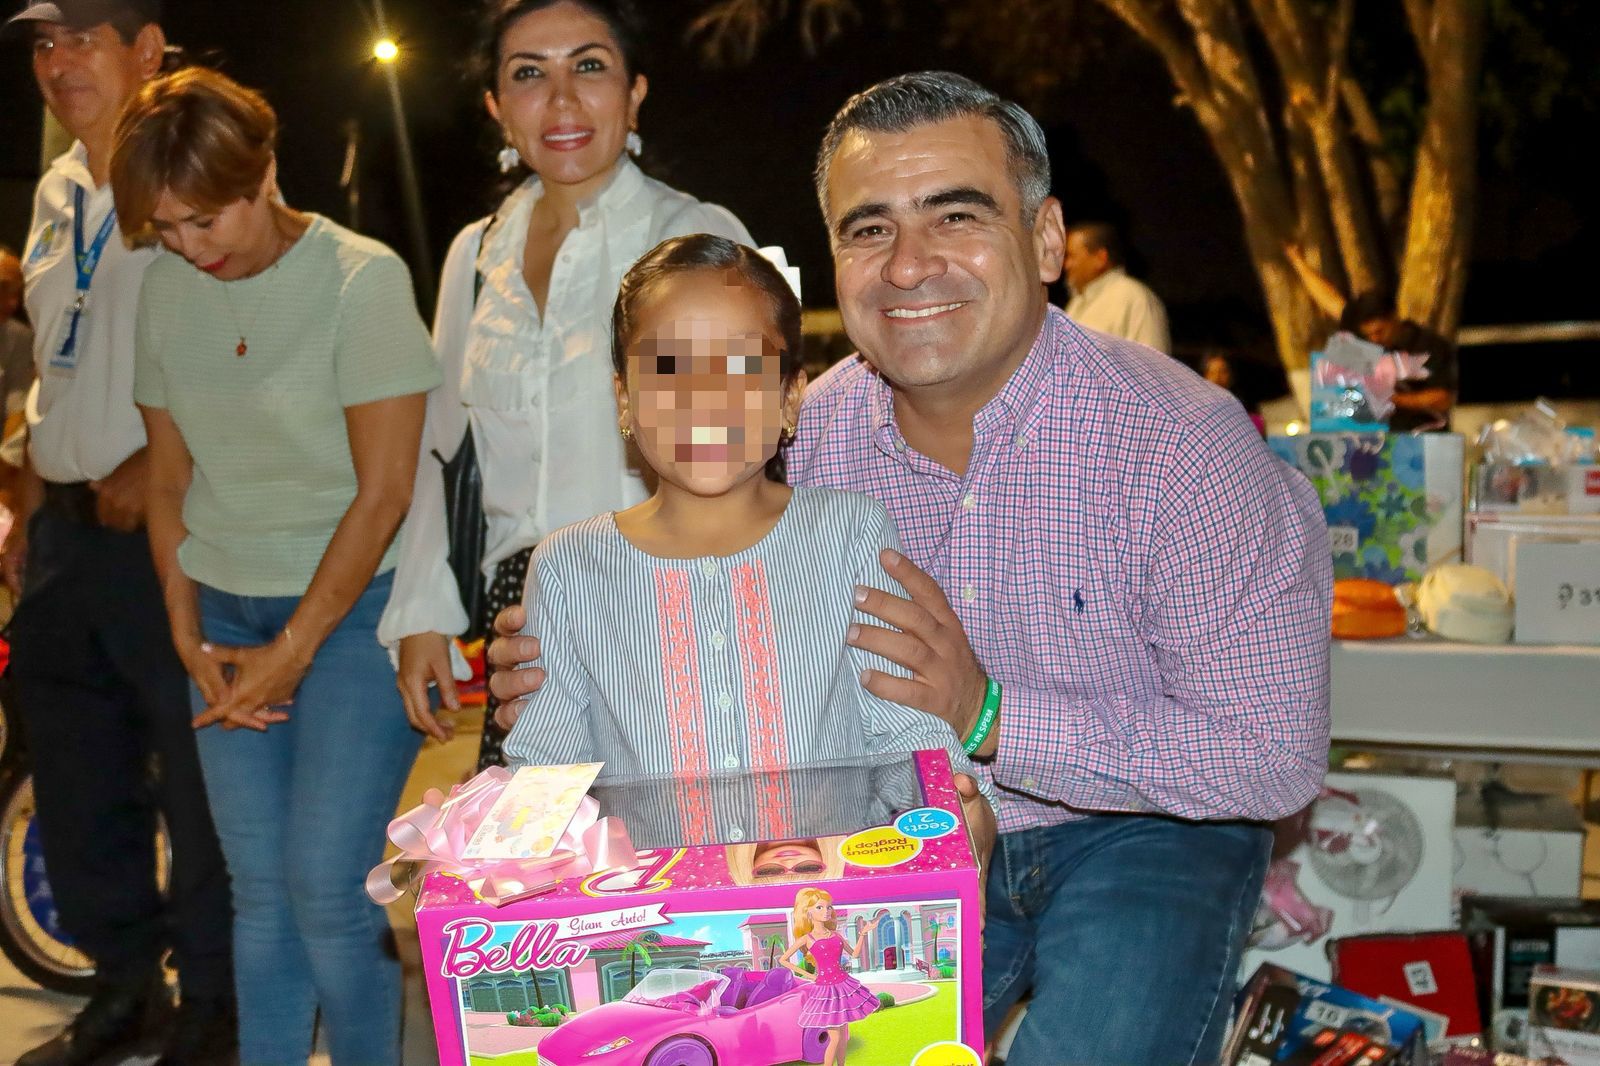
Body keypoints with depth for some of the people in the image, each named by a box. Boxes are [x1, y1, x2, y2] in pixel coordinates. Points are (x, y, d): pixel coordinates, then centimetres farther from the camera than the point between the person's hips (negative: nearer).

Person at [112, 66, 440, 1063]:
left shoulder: (362, 278, -12)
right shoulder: (169, 288, 5)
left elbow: (384, 492, -12)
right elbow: (170, 479, 11)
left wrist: (291, 653, -11)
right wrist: (192, 640, 3)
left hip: (351, 604, -5)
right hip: (225, 610, 5)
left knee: (326, 884, -8)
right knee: (259, 892, 7)